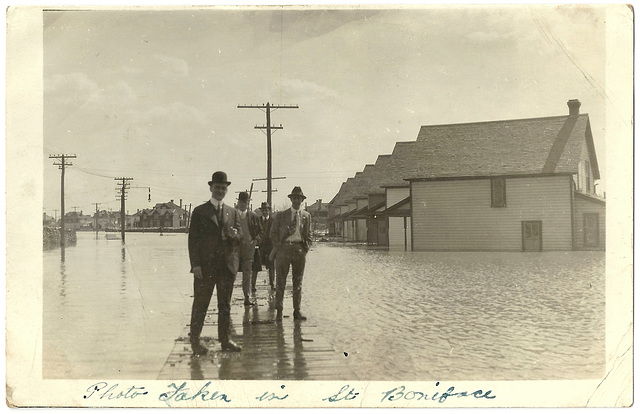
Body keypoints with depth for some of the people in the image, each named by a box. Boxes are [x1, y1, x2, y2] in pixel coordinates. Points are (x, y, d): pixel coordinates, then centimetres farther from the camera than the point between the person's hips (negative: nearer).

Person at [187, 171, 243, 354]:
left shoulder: (233, 212, 14)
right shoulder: (199, 211, 3)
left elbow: (240, 236, 9)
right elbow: (193, 239, -2)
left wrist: (233, 235, -16)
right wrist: (195, 264, -11)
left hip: (227, 264, 4)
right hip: (205, 264, -3)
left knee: (225, 304, 8)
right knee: (201, 303, 0)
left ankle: (225, 339, 15)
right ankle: (194, 339, 9)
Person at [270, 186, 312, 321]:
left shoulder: (306, 216, 13)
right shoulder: (281, 215, 7)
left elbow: (308, 235, 17)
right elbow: (273, 233, 8)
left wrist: (306, 248, 4)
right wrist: (279, 246, -3)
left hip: (300, 249, 2)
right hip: (284, 248, -2)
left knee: (298, 282, 5)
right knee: (280, 281, -2)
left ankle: (297, 311, 11)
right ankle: (279, 311, 2)